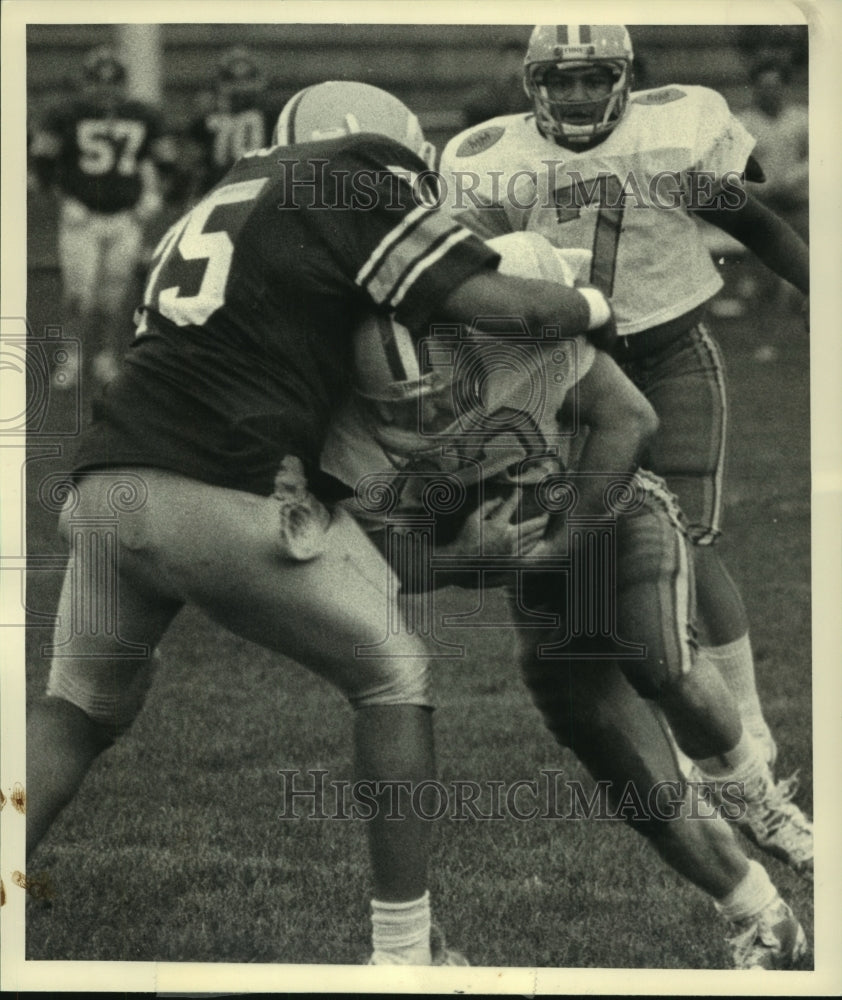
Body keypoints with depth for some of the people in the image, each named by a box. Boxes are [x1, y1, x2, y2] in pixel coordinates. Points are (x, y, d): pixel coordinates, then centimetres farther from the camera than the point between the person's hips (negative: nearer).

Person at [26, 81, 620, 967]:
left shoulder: (219, 206, 28)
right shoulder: (347, 184, 5)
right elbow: (490, 303, -3)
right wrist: (592, 306, 15)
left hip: (106, 481, 7)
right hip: (224, 494, -7)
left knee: (78, 711, 23)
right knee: (394, 677, 12)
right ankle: (402, 949, 12)